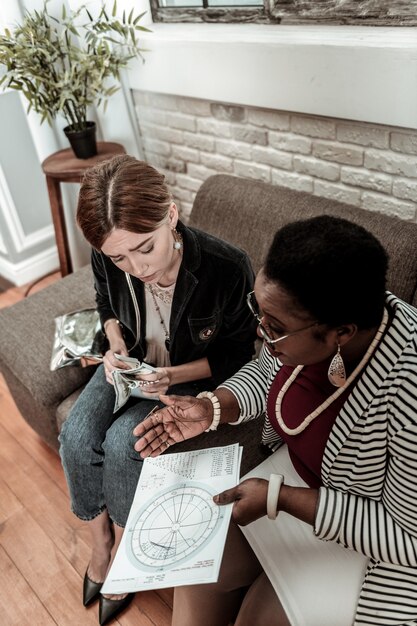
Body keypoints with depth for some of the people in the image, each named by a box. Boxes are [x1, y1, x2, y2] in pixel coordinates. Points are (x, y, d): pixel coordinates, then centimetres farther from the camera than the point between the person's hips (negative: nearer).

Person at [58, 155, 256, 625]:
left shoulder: (229, 270, -34)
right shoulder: (107, 260, -21)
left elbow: (237, 352, -15)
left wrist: (175, 375, -28)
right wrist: (115, 344, -14)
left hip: (193, 377, -4)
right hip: (132, 364, 5)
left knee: (121, 443, -21)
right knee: (76, 436, -14)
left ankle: (122, 548, 10)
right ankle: (100, 542, 14)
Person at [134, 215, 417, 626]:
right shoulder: (303, 318, -19)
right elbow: (265, 373, 3)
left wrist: (280, 498, -27)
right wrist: (212, 408, -15)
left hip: (381, 537, -4)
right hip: (297, 473, 5)